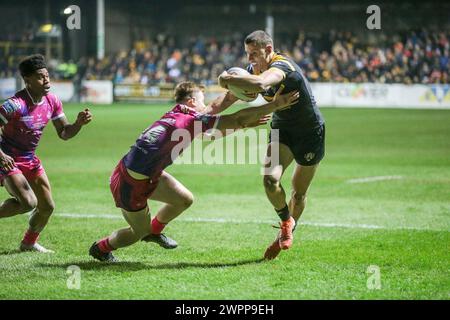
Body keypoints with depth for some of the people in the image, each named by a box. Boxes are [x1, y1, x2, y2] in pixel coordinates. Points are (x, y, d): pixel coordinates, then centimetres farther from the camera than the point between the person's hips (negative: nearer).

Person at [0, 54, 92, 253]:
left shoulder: (52, 102, -3)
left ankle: (29, 243, 32)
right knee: (29, 202, -25)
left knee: (47, 207, 9)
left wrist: (79, 124, -13)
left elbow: (64, 133, 6)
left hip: (30, 159, 7)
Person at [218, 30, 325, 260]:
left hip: (310, 132, -5)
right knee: (270, 179, -20)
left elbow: (260, 83, -54)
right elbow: (232, 96, 11)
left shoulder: (281, 66, -31)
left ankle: (286, 232, 35)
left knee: (299, 191, 9)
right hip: (281, 129, 5)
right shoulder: (253, 69, -6)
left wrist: (228, 79, -40)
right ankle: (286, 222, 7)